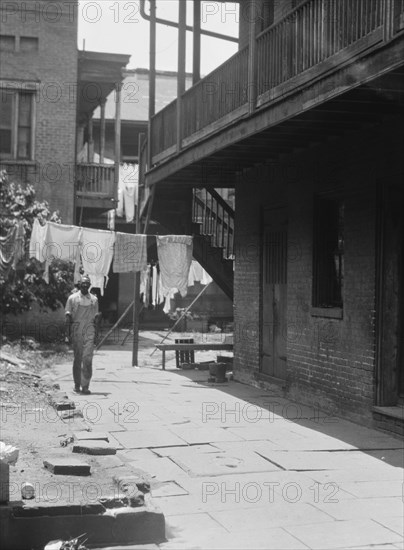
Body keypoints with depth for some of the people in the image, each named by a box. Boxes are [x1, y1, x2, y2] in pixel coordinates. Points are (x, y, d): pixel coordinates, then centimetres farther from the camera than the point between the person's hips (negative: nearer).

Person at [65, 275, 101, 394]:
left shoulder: (94, 299, 12)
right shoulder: (72, 298, 6)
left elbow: (96, 318, 14)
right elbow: (68, 316, 5)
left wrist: (96, 332, 7)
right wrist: (68, 332, -3)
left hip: (89, 331, 1)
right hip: (76, 330, -1)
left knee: (88, 358, -10)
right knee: (77, 358, 4)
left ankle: (85, 386, -11)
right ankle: (77, 385, 13)